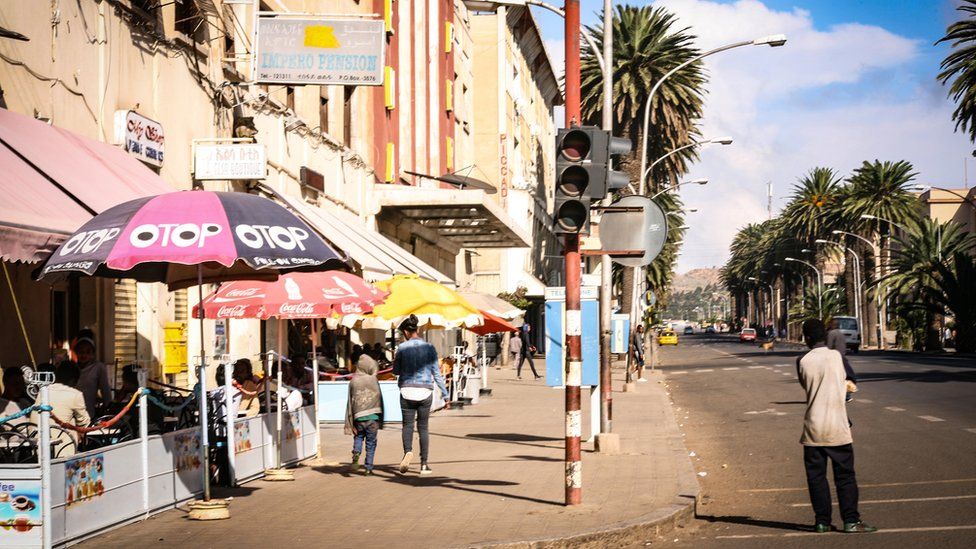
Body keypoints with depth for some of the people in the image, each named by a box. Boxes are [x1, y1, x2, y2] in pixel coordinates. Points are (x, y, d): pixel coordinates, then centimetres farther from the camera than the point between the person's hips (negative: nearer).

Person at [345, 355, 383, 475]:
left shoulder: (353, 382, 1)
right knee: (371, 442, 9)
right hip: (373, 416, -1)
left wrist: (349, 424, 6)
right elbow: (379, 399, 2)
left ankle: (356, 453, -5)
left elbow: (350, 403, 2)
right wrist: (380, 420, 10)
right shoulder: (373, 380, -2)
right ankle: (368, 468, 8)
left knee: (358, 437, 22)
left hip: (358, 417, 1)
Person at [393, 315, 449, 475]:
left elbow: (396, 371, 4)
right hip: (425, 391, 2)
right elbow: (436, 373, 2)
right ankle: (424, 464, 10)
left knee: (407, 424, 7)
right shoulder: (429, 348, 0)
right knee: (423, 427, 10)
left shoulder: (402, 348, -4)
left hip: (407, 391, -2)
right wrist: (445, 394, 7)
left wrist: (395, 360, 24)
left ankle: (408, 451, -22)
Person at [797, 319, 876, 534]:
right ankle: (851, 521, 2)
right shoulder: (837, 357, -5)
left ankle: (822, 521, 9)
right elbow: (843, 384, 8)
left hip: (813, 428, 1)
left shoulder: (802, 362, -4)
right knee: (845, 476, 5)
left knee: (816, 476, 8)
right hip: (837, 427, -1)